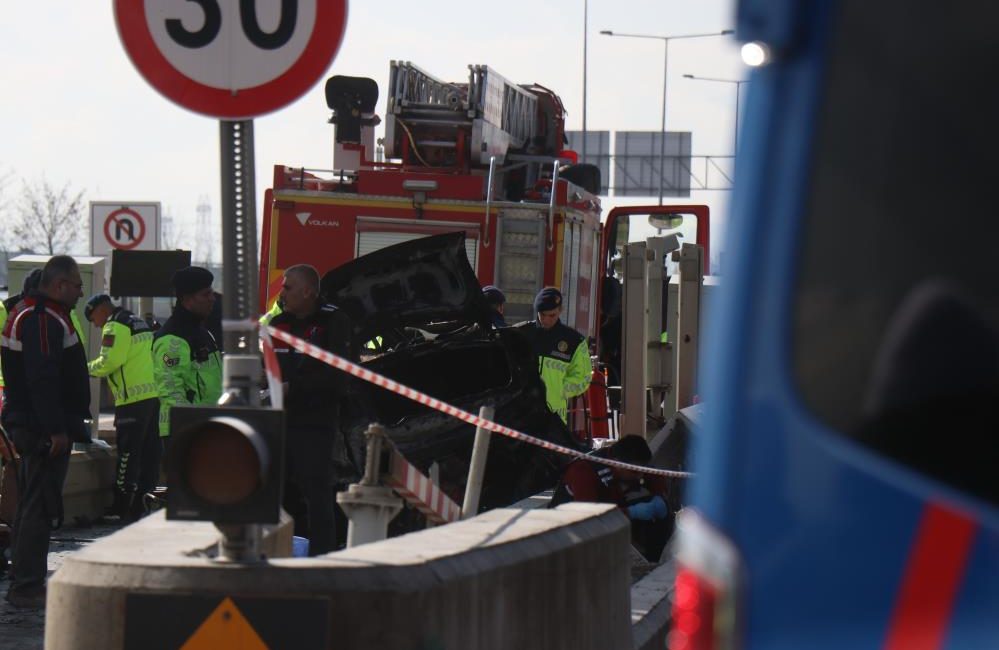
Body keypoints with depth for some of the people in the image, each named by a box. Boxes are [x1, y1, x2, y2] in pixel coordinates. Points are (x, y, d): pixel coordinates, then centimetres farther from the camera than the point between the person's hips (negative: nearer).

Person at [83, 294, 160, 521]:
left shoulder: (115, 326, -7)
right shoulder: (139, 323, 22)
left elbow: (109, 361, -16)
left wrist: (88, 368, 1)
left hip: (134, 398, -9)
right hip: (155, 394, 9)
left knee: (128, 454, -6)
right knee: (149, 453, 10)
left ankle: (122, 508, -4)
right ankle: (143, 503, 14)